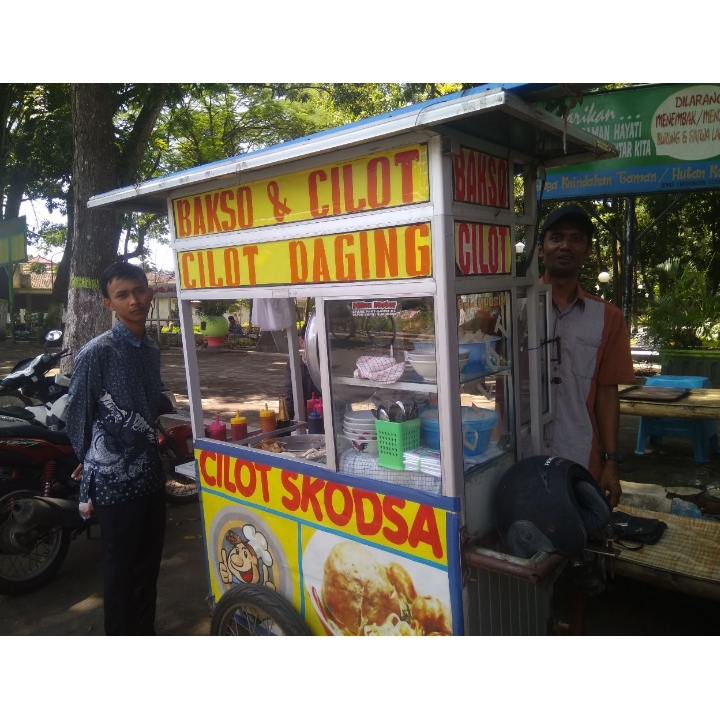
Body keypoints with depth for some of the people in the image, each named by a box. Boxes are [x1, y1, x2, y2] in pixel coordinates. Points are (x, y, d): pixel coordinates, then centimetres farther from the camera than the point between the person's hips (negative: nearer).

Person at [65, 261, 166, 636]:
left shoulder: (151, 348, 7)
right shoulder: (95, 353, -14)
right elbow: (77, 417, -9)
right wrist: (87, 486, -1)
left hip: (151, 473, 6)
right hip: (115, 480, -6)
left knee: (148, 565, 18)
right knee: (120, 570, 9)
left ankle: (145, 634, 37)